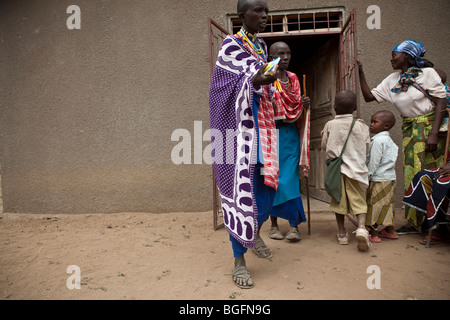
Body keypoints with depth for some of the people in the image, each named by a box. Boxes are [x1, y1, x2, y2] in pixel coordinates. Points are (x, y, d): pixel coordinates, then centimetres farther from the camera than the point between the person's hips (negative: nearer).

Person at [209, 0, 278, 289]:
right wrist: (257, 80, -37)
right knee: (240, 185, -7)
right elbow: (246, 79, -19)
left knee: (267, 182, 3)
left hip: (262, 123, 7)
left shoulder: (262, 46, 19)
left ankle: (254, 232, 31)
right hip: (238, 124, -7)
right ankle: (239, 260, 5)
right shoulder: (231, 44, -3)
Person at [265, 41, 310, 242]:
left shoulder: (294, 78, 14)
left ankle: (294, 225, 5)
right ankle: (274, 224, 14)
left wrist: (305, 104, 2)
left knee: (291, 178, 0)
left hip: (291, 134, 4)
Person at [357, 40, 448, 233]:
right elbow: (369, 96, 8)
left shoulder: (426, 72, -6)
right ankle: (415, 222, 14)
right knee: (412, 175, 5)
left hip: (429, 126, -5)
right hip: (409, 131, 5)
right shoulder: (392, 80, 10)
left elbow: (441, 102, -11)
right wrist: (361, 72, 6)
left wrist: (434, 133, -21)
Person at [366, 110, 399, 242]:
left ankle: (373, 234, 5)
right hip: (390, 178, 9)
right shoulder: (388, 139, 14)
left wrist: (367, 177, -11)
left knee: (375, 205, -2)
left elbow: (374, 162, -18)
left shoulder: (378, 140, -15)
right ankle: (390, 231, 26)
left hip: (379, 179, -9)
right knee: (386, 205, 17)